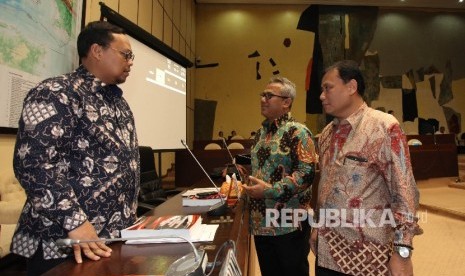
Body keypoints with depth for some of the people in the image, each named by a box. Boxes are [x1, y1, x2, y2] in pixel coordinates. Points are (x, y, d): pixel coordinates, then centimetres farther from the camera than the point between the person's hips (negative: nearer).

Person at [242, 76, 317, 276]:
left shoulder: (298, 132, -12)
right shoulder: (261, 132, 12)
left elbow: (306, 173, -20)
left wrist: (270, 190, -23)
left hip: (289, 224, -7)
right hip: (260, 222, 7)